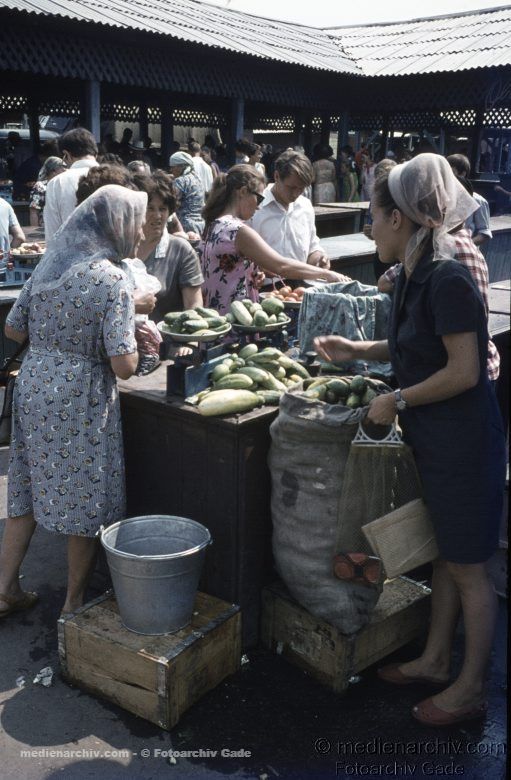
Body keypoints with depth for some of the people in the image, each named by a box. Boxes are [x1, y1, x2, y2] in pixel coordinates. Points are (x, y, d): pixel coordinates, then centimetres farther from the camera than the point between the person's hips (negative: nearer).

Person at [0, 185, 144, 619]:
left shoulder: (49, 265, 5)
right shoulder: (112, 279, -16)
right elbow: (123, 366, -20)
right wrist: (133, 340, 0)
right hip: (82, 402, -7)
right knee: (86, 502, 9)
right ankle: (75, 603, 23)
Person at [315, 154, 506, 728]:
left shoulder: (447, 281, -22)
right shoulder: (414, 278, 6)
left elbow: (462, 370, -23)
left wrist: (397, 401, -15)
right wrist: (354, 351, 16)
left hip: (463, 442, -9)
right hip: (433, 441, 9)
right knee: (444, 554, 20)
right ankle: (435, 661, 37)